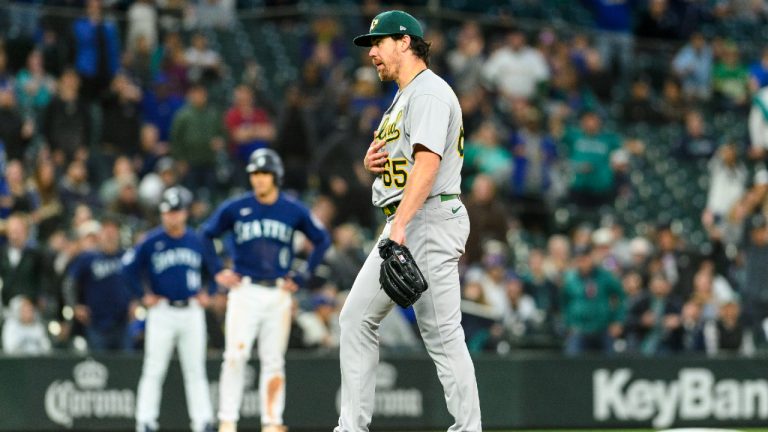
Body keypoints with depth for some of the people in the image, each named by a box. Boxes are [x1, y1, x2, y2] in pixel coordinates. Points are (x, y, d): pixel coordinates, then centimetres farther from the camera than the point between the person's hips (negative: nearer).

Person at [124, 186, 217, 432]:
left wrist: (207, 293, 9)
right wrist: (143, 296, -2)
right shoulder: (152, 241, -4)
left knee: (195, 371, 6)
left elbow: (213, 269, 19)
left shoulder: (197, 241, 5)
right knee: (154, 371, -3)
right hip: (162, 312, -3)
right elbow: (130, 266, 0)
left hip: (192, 312, 3)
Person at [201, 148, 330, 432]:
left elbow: (322, 240, 15)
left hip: (278, 294, 2)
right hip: (244, 292, -2)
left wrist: (302, 276, 8)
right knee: (236, 355, -13)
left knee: (273, 361, 3)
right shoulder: (235, 208, 1)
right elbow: (206, 235, 13)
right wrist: (218, 272, 4)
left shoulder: (294, 211, 4)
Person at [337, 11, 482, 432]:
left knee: (442, 333, -12)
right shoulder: (403, 97, 22)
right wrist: (372, 162, 4)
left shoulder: (429, 92, -11)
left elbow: (428, 161, -25)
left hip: (430, 219, -11)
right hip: (402, 224, 11)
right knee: (356, 318, 8)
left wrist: (401, 223, -35)